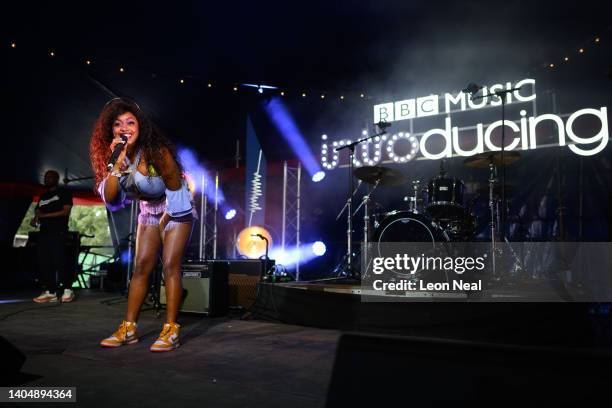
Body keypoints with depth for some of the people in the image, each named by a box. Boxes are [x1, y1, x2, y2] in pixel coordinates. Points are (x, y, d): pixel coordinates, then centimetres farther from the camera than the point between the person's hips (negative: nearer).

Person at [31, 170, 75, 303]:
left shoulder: (64, 192, 4)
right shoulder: (43, 196, 24)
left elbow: (66, 211, -7)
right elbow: (38, 212, 22)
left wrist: (44, 215, -12)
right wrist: (35, 219, -2)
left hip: (58, 233, -7)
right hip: (43, 233, 7)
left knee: (59, 261, -13)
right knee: (44, 263, -2)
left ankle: (68, 289, -5)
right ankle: (50, 292, 0)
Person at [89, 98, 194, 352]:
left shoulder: (157, 151, -24)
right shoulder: (115, 156, -6)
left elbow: (175, 185, -14)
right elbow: (109, 198, -15)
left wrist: (167, 215, -7)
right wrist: (118, 162, -24)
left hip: (176, 210, -6)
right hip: (149, 212, 6)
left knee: (170, 266, -13)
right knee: (141, 267, 1)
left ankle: (171, 330, -10)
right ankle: (129, 328, 6)